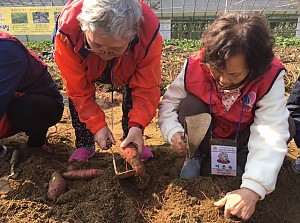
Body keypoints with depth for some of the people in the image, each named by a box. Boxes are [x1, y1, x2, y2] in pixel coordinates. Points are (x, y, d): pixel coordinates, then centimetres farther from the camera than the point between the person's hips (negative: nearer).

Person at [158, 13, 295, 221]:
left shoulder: (270, 77, -32)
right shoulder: (195, 66, -28)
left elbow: (272, 135, -39)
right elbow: (169, 101, -16)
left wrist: (253, 188, -48)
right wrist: (173, 131, -37)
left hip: (243, 135, 0)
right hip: (206, 133, 1)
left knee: (284, 124, -27)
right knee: (189, 105, -30)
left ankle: (240, 163, -4)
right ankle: (197, 155, -4)